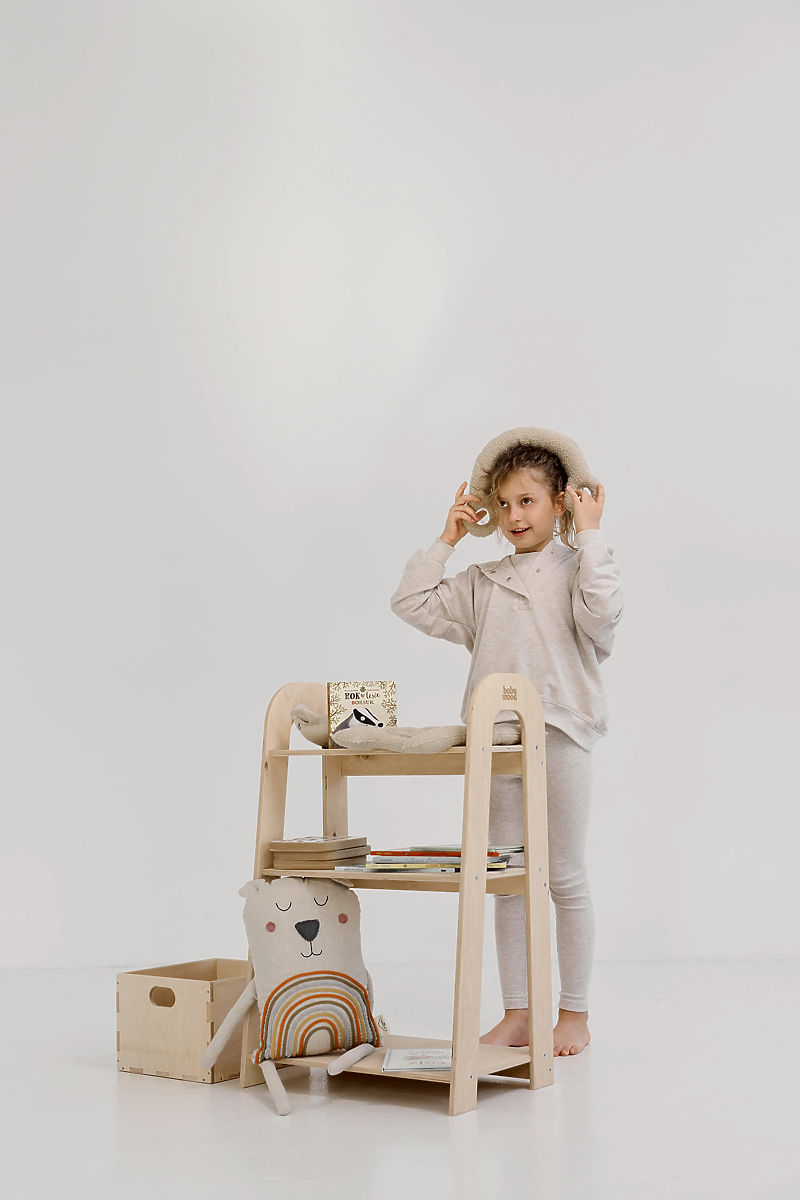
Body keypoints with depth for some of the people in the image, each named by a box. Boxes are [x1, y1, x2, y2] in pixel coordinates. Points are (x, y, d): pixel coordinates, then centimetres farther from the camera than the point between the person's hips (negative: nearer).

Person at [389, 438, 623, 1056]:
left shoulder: (576, 568, 1)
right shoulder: (482, 582, 14)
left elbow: (601, 614, -20)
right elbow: (413, 603, 11)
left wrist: (589, 535, -14)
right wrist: (445, 540, 9)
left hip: (559, 735, -4)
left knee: (566, 877, 3)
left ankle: (574, 1015, 15)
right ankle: (517, 1014, 17)